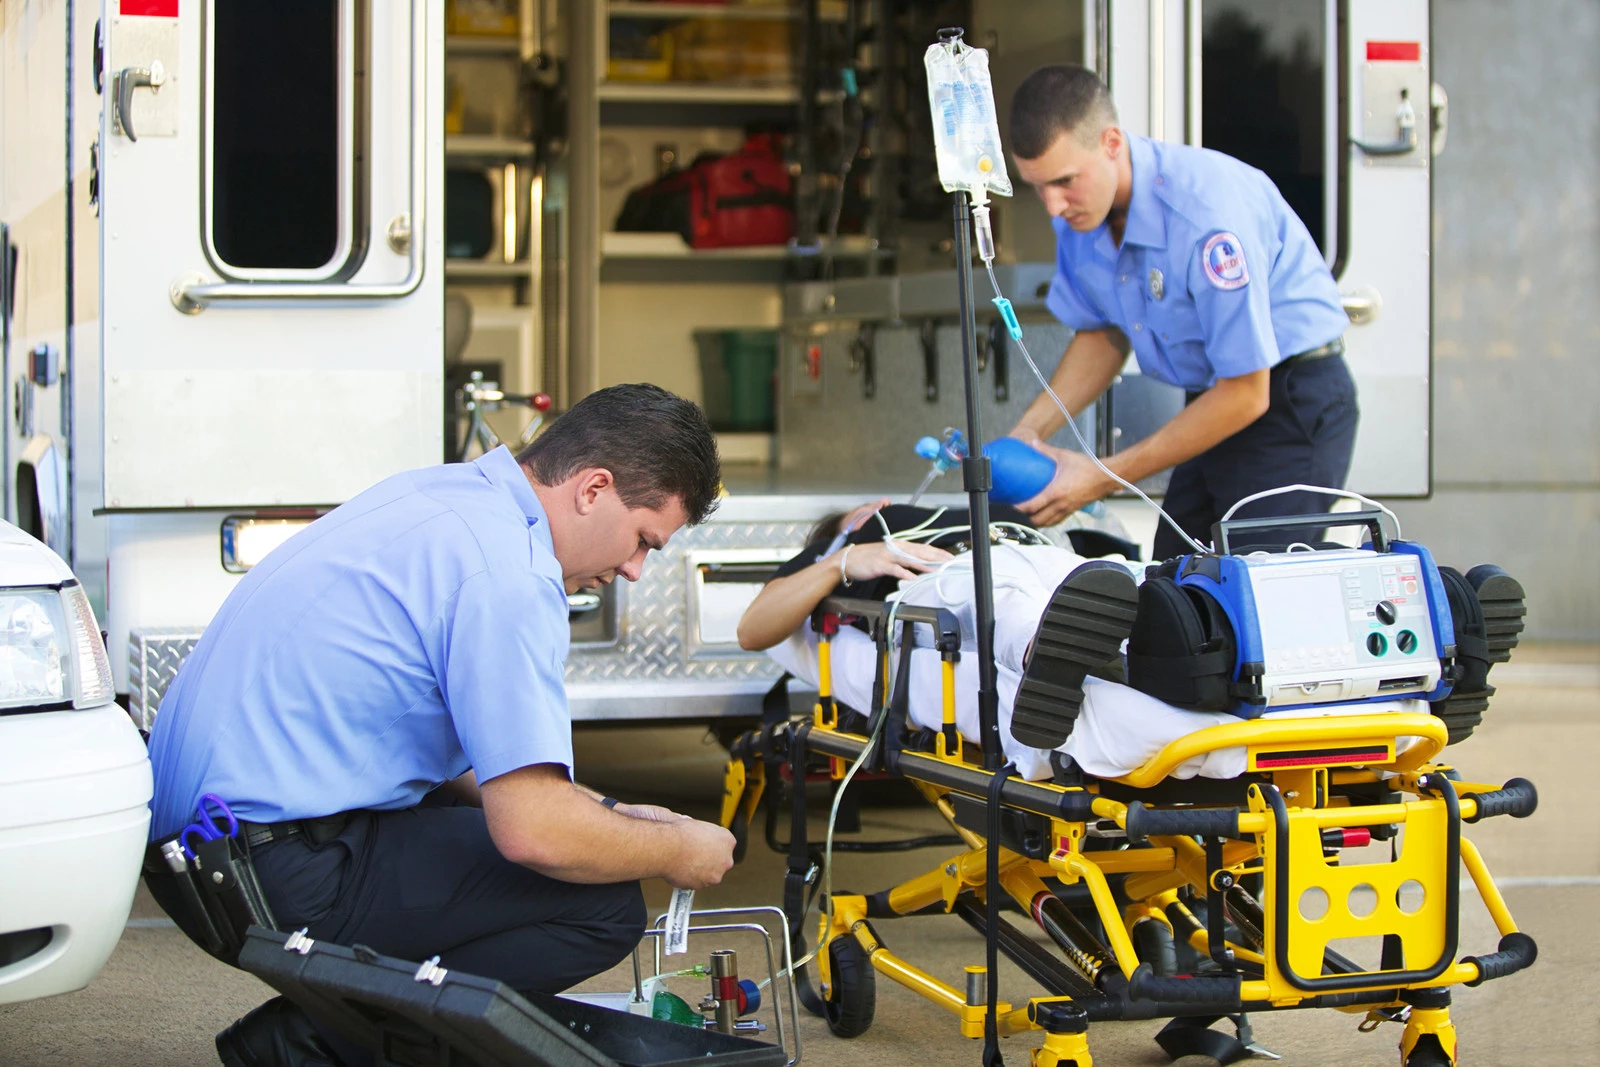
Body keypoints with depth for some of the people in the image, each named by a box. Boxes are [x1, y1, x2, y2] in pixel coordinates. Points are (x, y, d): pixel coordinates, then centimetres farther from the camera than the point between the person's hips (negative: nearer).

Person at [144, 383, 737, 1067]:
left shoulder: (435, 495, 14)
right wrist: (676, 854, -2)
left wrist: (605, 813, 20)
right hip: (283, 872, -10)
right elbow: (534, 832, -21)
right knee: (604, 905, -10)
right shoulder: (507, 574, -16)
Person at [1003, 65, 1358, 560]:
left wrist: (1106, 477, -22)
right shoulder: (1077, 208, -4)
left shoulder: (1205, 207, -28)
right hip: (1215, 400, 8)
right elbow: (1100, 336, 13)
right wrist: (1028, 431, -4)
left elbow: (1246, 394, -25)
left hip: (1291, 402, -8)